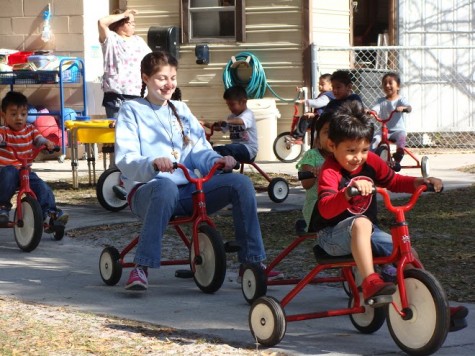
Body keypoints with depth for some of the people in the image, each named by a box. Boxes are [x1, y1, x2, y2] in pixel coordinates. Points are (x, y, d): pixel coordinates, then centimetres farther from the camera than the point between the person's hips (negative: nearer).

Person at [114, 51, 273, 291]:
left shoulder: (181, 110, 23)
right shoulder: (132, 111, 6)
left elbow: (199, 150, 13)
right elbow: (125, 159, -8)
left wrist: (217, 160, -12)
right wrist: (153, 163, -30)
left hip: (189, 190, 5)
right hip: (147, 189, -5)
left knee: (241, 183, -18)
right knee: (166, 186, -42)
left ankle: (253, 261, -11)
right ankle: (141, 268, -41)